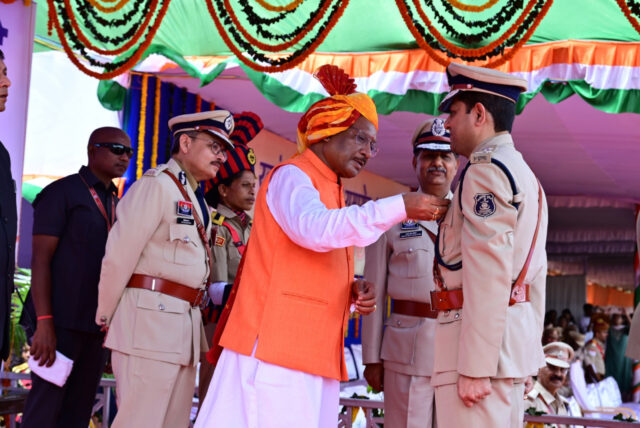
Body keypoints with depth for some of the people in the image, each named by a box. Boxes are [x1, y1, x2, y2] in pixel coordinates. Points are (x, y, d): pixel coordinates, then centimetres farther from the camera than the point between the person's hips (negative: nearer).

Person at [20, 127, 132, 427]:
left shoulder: (116, 204, 17)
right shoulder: (62, 193, -3)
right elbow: (41, 260, -9)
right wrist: (44, 322, -17)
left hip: (98, 325, 6)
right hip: (62, 322, -6)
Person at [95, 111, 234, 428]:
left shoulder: (196, 199, 19)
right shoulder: (157, 185, -7)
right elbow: (119, 257, -10)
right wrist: (105, 317, -3)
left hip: (185, 327, 9)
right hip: (151, 318, -9)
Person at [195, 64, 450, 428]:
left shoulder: (332, 191, 23)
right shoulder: (291, 176, -4)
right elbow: (314, 228, -25)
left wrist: (354, 290, 5)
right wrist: (400, 207, -26)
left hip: (313, 354, 9)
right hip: (276, 346, -9)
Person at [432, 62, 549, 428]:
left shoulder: (486, 169, -10)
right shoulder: (525, 175, 21)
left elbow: (488, 273, -19)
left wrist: (474, 367, -20)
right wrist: (526, 353, 23)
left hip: (482, 339, -10)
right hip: (515, 339, 10)